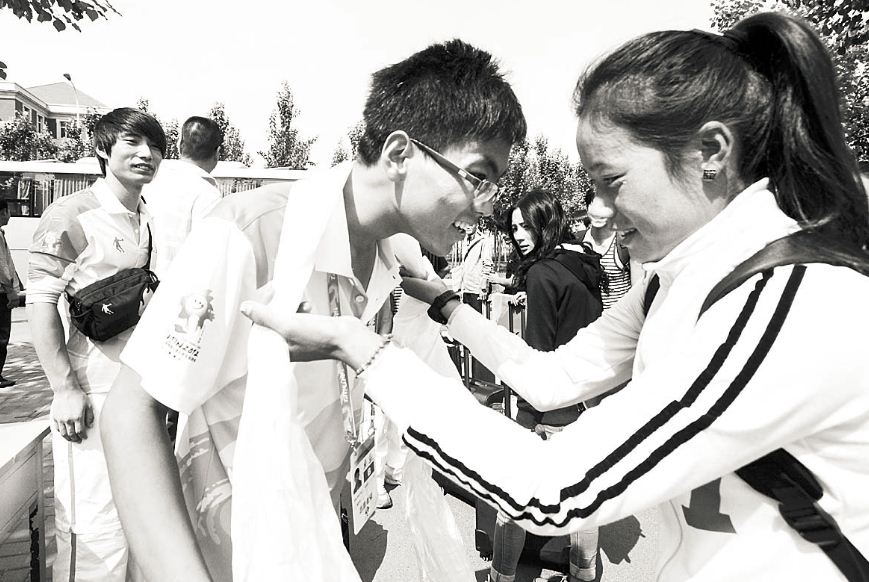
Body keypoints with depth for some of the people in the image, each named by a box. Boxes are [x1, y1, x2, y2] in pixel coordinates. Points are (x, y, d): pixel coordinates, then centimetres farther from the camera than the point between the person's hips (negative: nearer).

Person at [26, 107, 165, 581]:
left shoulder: (147, 221, 12)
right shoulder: (71, 215, -9)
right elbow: (40, 302, -13)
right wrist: (65, 391, -16)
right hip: (95, 395, -7)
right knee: (94, 524, 1)